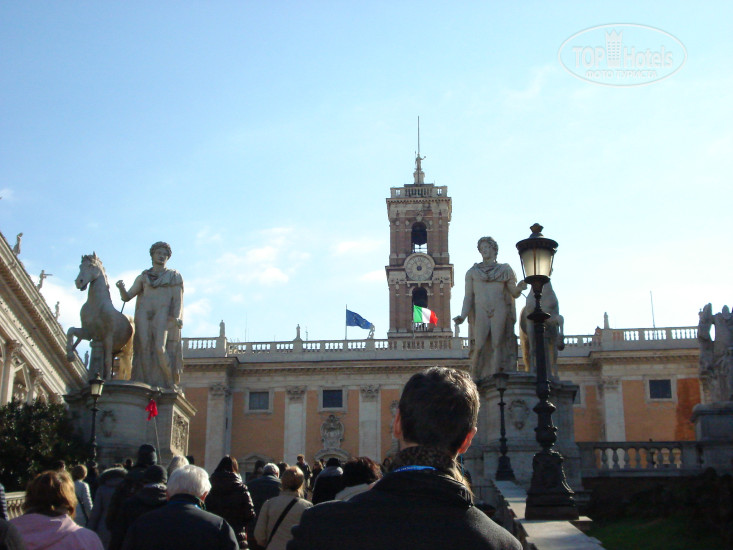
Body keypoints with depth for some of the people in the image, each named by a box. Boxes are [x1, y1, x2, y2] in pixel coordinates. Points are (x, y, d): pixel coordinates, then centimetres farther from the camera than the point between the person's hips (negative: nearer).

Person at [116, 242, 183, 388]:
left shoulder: (174, 276, 16)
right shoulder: (142, 277, 21)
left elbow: (178, 299, 6)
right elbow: (126, 297, 15)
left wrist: (177, 319, -11)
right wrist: (121, 288, -8)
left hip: (163, 314, -3)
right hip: (143, 314, 3)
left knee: (160, 348, -20)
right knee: (144, 349, -11)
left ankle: (170, 384, -8)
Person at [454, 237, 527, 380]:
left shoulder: (505, 270, 14)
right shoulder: (473, 272, 15)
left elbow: (514, 294, 13)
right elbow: (468, 296, 11)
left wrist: (519, 288, -10)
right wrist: (463, 316, -1)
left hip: (499, 311, 0)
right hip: (480, 312, 0)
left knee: (497, 345, -8)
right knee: (480, 346, -12)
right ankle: (474, 379, -9)